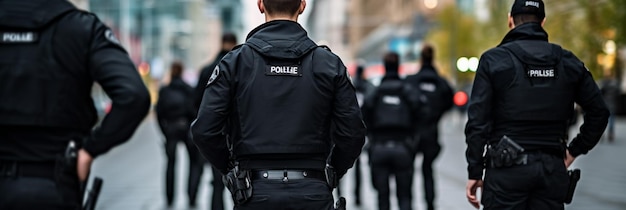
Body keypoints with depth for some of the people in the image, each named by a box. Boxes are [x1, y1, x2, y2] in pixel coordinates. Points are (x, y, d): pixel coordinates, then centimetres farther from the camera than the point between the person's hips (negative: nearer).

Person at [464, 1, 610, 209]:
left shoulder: (494, 59, -3)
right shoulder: (568, 62, 8)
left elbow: (478, 121, -8)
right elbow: (599, 111, 7)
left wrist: (474, 172, -3)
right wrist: (575, 150, 15)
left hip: (507, 169, -3)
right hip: (552, 169, 3)